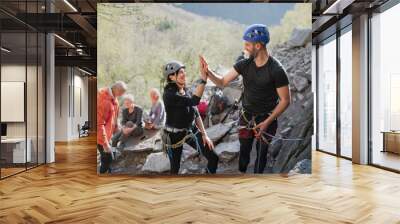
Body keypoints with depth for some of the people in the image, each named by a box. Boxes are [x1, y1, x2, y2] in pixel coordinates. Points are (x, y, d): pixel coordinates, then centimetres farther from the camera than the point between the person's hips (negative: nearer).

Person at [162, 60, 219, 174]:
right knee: (175, 168, 8)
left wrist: (204, 134, 2)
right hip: (176, 135, -6)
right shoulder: (169, 94, -23)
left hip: (191, 130, 6)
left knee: (213, 158, 2)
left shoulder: (185, 90, 0)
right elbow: (193, 101, -36)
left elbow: (196, 113, 5)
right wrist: (203, 79, -40)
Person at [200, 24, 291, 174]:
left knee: (261, 153, 12)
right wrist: (208, 72, -23)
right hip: (246, 116, 4)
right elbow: (222, 82, -4)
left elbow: (285, 100, -14)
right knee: (244, 150, 14)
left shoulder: (276, 70, -20)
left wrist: (267, 122, -18)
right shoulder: (244, 64, -8)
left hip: (266, 119, -3)